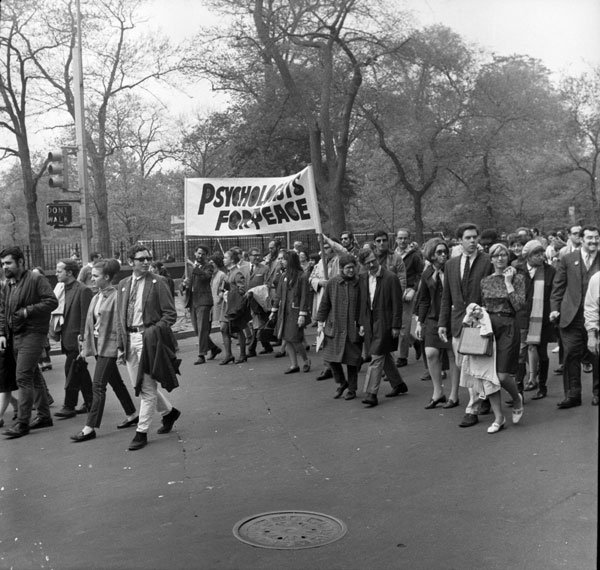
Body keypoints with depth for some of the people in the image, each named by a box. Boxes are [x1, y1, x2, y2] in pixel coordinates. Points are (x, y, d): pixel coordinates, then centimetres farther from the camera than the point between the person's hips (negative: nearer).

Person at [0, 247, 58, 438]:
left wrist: (27, 311, -19)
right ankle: (44, 415, 25)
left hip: (32, 334, -8)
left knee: (23, 377, -10)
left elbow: (52, 301, -18)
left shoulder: (36, 279, -10)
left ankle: (22, 422, -5)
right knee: (33, 376, 15)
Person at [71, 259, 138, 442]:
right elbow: (89, 323, 15)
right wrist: (85, 346, 13)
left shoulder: (116, 296, -14)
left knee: (98, 386, -7)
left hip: (109, 346, -8)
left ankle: (90, 428, -3)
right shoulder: (96, 298, 11)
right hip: (98, 345, 9)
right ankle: (132, 415, 30)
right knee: (115, 382, 17)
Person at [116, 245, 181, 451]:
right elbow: (120, 318, 14)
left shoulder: (158, 284, -4)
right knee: (139, 386, 13)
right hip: (129, 338, 6)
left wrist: (153, 330, -16)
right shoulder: (123, 285, 11)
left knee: (147, 388, -2)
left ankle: (142, 432, 7)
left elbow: (170, 314, -5)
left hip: (148, 337, -6)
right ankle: (169, 411, 35)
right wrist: (120, 345, 9)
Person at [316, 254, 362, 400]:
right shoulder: (332, 283, 0)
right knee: (331, 357, -1)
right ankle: (341, 383, 23)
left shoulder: (359, 284, -3)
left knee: (352, 360, 4)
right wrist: (320, 323, 5)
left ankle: (352, 389, 21)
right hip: (334, 327, 1)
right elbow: (324, 304, 7)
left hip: (353, 328, -1)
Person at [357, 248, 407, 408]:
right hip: (370, 322, 7)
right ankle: (398, 385, 33)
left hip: (384, 323, -7)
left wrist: (396, 326, -12)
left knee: (377, 358, -8)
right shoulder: (363, 279, 7)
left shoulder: (391, 278, -12)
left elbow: (397, 304, -11)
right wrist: (362, 323, 9)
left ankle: (371, 394, -6)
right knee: (384, 356, 16)